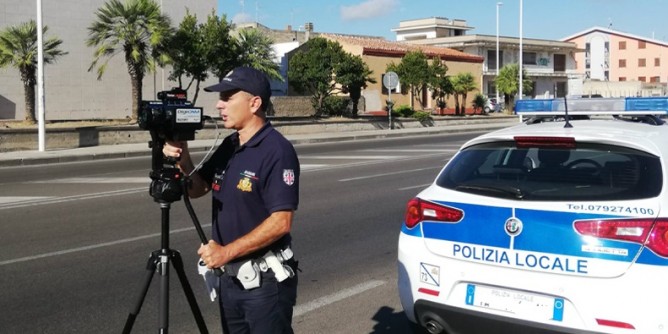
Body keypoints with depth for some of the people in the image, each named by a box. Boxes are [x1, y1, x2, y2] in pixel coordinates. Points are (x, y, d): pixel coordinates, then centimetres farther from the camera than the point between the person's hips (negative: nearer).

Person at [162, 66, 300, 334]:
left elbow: (281, 222, -22)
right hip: (230, 277, 8)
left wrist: (227, 252, -22)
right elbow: (197, 189, 14)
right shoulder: (228, 147, 8)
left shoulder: (277, 151, -17)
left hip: (265, 281, -8)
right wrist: (182, 160, -5)